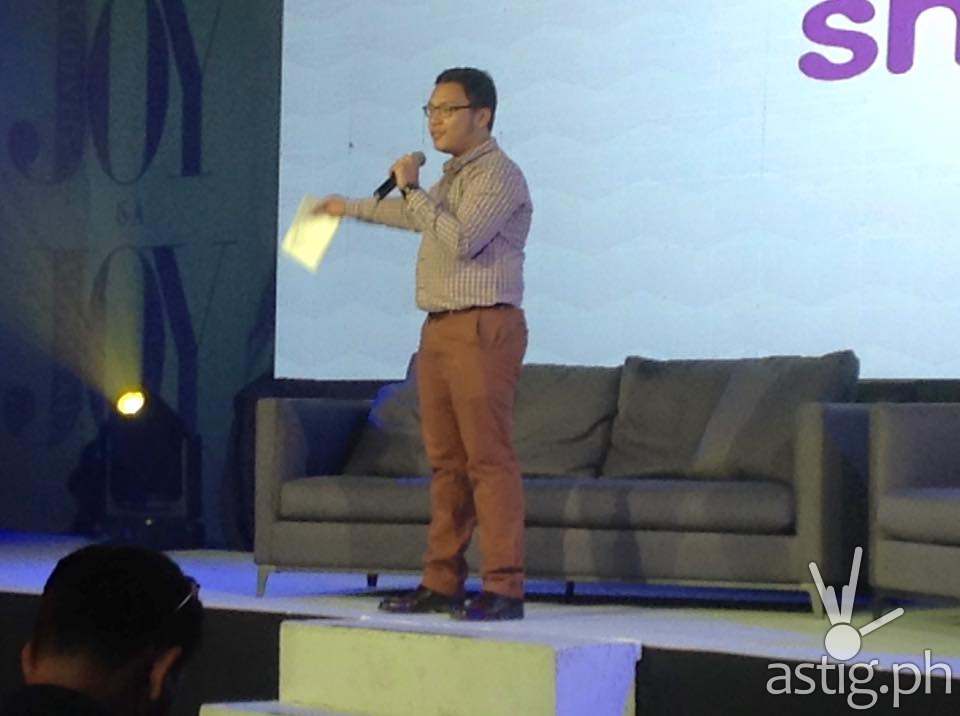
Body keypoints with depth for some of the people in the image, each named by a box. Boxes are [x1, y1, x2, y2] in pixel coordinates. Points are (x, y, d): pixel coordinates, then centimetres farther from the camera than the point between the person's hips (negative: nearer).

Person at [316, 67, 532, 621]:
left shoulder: (498, 175, -7)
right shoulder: (454, 177, 22)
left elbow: (459, 240, -20)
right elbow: (418, 216, 43)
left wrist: (413, 189, -11)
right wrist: (350, 208, 56)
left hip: (483, 329, -9)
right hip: (440, 329, 9)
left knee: (489, 459, -13)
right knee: (447, 461, 7)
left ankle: (505, 589, -16)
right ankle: (442, 584, 9)